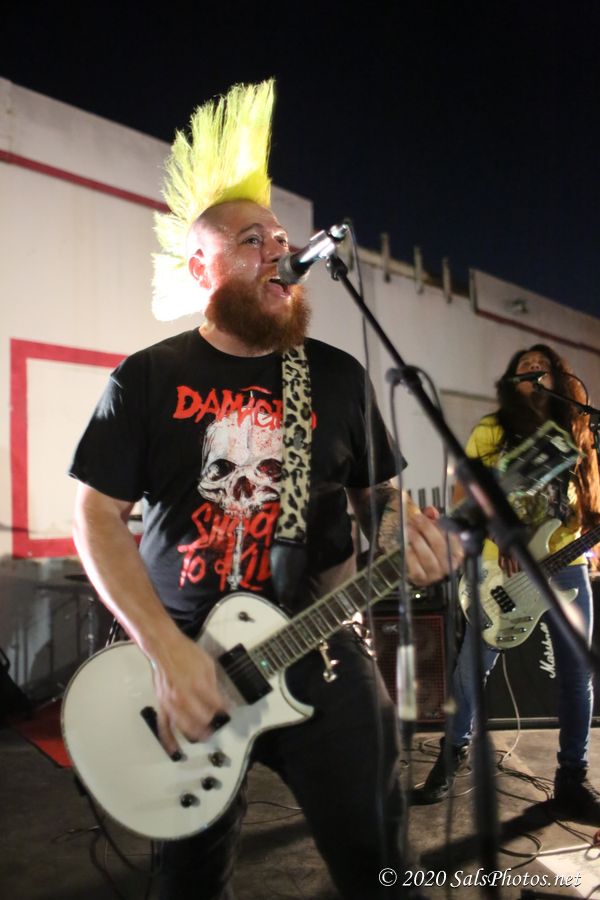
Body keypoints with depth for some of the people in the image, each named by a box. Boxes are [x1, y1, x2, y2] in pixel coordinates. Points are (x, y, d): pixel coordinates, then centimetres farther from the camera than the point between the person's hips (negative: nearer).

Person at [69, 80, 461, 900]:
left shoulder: (338, 374, 3)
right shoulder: (147, 378, -3)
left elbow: (378, 492, 12)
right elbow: (97, 516, -5)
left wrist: (404, 534, -13)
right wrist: (166, 650, -16)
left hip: (319, 649, 1)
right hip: (183, 656, 0)